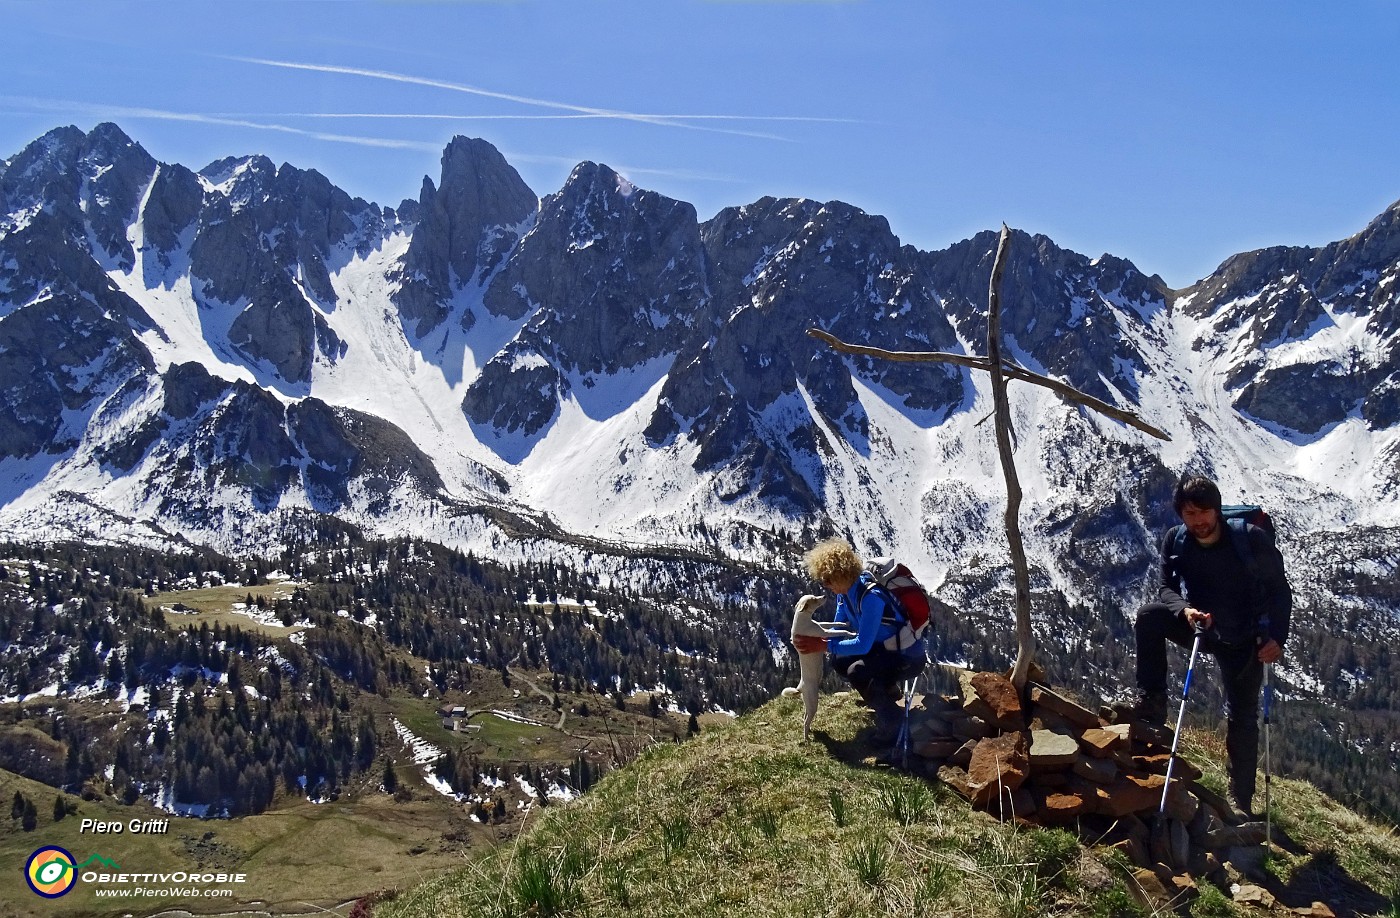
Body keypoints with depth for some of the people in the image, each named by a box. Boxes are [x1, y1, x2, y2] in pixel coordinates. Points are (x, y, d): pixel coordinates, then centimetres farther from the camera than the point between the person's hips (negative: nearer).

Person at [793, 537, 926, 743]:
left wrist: (824, 646, -28)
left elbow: (863, 645, -31)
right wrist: (815, 638, -13)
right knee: (839, 660, 5)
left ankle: (892, 722, -10)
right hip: (884, 647, 10)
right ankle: (886, 690, 21)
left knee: (856, 672, -29)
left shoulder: (870, 596, -31)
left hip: (909, 659, -10)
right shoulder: (845, 591, -3)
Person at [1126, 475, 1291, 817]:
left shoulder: (1252, 539, -20)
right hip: (1199, 624, 2)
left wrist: (1276, 638, -20)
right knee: (1148, 617, -25)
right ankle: (1151, 702, -17)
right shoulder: (1175, 541, -13)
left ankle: (1241, 800, 12)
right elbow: (1166, 588, -7)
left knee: (1242, 718, 0)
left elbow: (1279, 590, -11)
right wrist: (1184, 610, -30)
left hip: (1242, 640, -2)